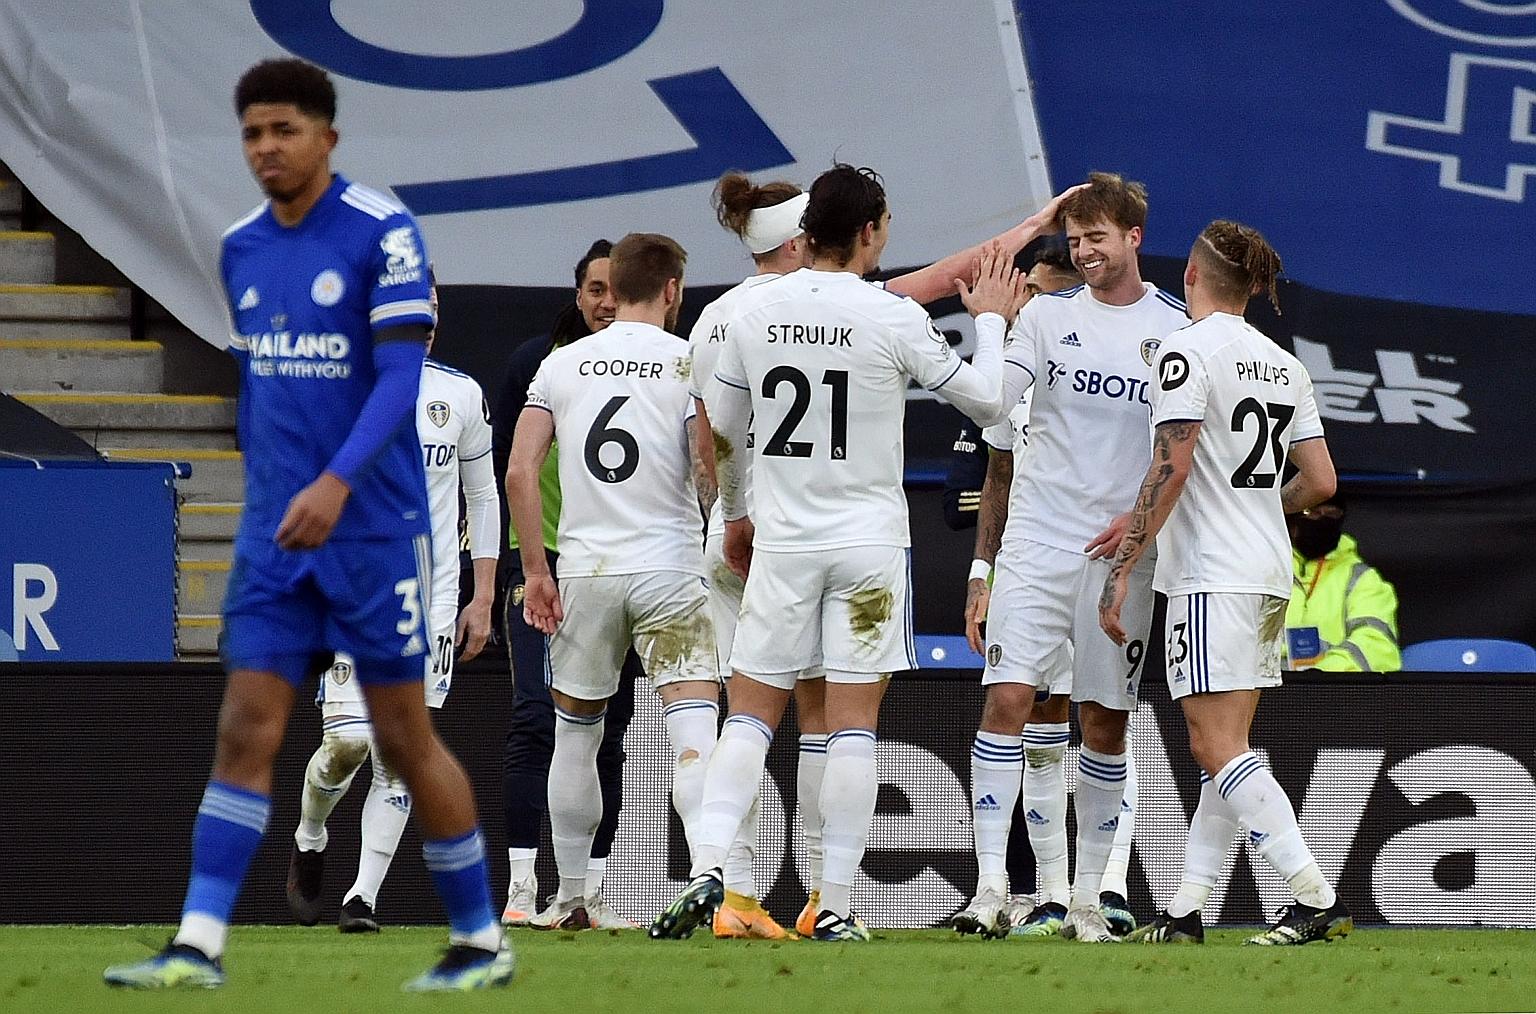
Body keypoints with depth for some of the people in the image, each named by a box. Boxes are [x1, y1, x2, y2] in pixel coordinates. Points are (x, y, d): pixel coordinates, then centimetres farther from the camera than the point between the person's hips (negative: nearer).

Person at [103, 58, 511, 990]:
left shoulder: (382, 232, -11)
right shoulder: (241, 249, 9)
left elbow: (400, 375, -18)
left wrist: (337, 483, -29)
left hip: (374, 528, -5)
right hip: (275, 529, 5)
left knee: (404, 736, 1)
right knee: (247, 730, -2)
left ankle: (482, 941, 14)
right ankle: (199, 945, -6)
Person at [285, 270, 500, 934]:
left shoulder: (461, 395, 6)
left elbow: (483, 497, 14)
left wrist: (483, 597, 9)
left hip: (431, 596, 2)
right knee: (349, 739, -9)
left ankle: (363, 896, 0)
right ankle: (309, 842, 21)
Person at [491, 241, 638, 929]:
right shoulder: (537, 362, 0)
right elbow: (501, 465, 4)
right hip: (541, 565, -2)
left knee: (605, 736, 6)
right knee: (535, 719, -13)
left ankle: (591, 893, 12)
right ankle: (522, 886, -13)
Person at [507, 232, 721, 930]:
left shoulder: (562, 363, 7)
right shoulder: (689, 361, -2)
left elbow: (520, 470, 2)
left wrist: (535, 570, 7)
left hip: (585, 569, 3)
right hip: (670, 569, -3)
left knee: (575, 731, 16)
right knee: (694, 728, -9)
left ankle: (569, 899, 23)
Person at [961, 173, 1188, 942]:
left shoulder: (1177, 329, 3)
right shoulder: (1048, 315, 6)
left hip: (1123, 551, 0)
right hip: (1040, 534, 0)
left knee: (1105, 721, 4)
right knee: (1008, 698, -12)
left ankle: (1088, 896, 12)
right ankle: (991, 883, -11)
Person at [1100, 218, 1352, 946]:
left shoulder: (1188, 349, -9)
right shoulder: (1284, 365, 11)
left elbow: (1171, 470, -17)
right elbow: (1320, 481, 11)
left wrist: (1121, 566, -14)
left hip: (1211, 576, -8)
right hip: (1269, 571, 8)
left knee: (1220, 750, -9)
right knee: (1221, 748, 11)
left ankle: (1318, 900, -16)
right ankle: (1185, 912, 11)